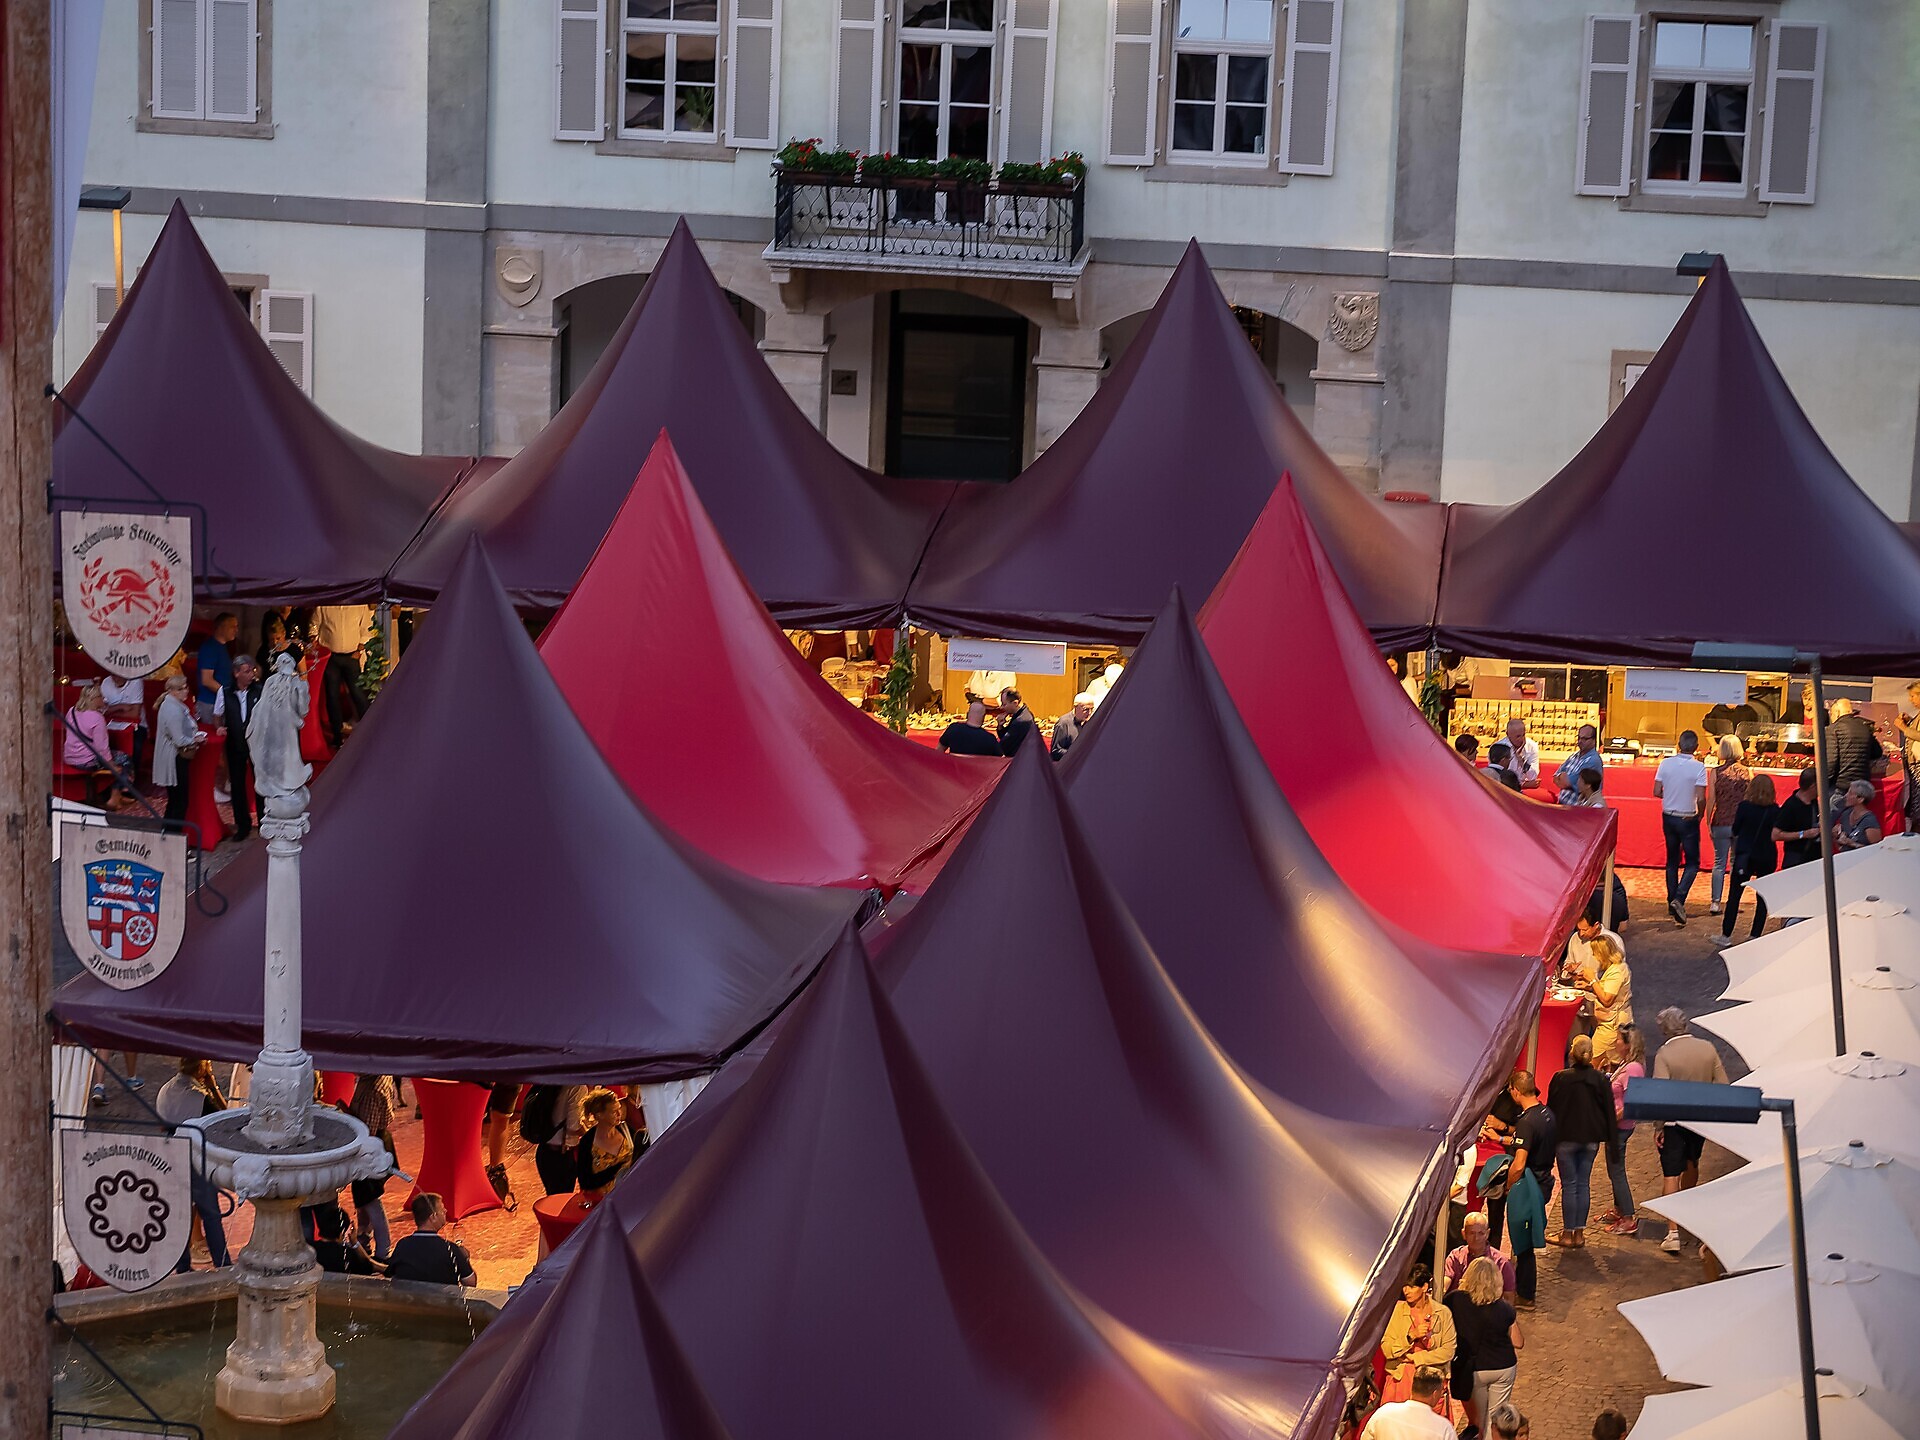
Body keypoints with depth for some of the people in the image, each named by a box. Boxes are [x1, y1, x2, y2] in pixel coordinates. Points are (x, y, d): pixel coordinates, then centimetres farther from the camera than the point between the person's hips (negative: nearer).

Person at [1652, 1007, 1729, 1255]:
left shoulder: (1664, 1054, -15)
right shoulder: (1707, 1048, -2)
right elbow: (1722, 1085, 0)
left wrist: (1659, 1126, -12)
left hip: (1673, 1121, -5)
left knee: (1670, 1175, -1)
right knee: (1691, 1164, 28)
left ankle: (1673, 1233, -7)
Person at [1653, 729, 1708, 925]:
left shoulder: (1666, 763, -5)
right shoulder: (1698, 767, -15)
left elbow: (1657, 792, -3)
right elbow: (1701, 798, -17)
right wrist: (1700, 814, 2)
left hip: (1668, 817, 4)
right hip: (1688, 819, -4)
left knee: (1672, 861, 16)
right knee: (1692, 862, 5)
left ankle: (1672, 903, 19)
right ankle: (1679, 899, -15)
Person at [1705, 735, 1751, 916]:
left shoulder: (1716, 772, -5)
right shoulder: (1747, 772, -2)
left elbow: (1711, 800, -6)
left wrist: (1708, 822, 4)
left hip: (1721, 824, 0)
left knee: (1719, 863, 6)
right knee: (1736, 863, 12)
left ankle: (1715, 902, 0)